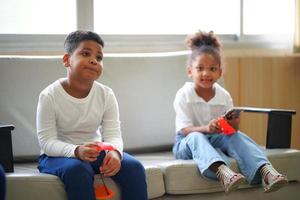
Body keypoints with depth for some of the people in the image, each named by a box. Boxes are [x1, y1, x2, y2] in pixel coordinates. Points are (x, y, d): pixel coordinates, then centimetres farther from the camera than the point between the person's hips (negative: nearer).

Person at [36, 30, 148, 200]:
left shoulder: (106, 95, -3)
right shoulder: (49, 96, -14)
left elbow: (113, 134, -9)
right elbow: (47, 142, -18)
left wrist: (115, 152, -35)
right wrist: (77, 151, -38)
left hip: (96, 151, 4)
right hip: (58, 155, -4)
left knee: (134, 167, -19)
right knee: (77, 170, -36)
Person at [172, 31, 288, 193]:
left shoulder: (224, 96, 1)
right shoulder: (183, 95, -10)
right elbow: (185, 130, -19)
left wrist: (233, 125, -26)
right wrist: (206, 128, -39)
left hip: (216, 139, 3)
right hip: (186, 143, -3)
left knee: (237, 136, -26)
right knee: (196, 138, -37)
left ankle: (265, 171, -49)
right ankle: (222, 172, -66)